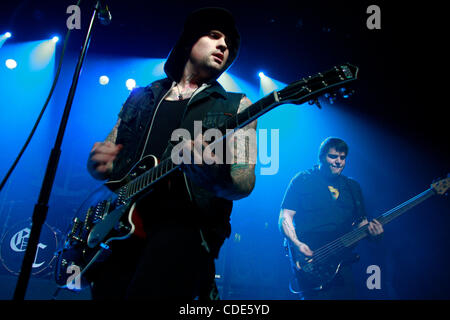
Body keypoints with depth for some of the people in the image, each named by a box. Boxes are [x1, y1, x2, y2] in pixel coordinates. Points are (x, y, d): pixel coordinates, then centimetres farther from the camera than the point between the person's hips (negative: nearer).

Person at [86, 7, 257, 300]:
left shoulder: (236, 106, 9)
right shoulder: (141, 97, 19)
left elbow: (244, 182, -2)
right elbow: (106, 152, 22)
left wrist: (215, 177, -26)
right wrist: (99, 162, -3)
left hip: (186, 223, -3)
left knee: (146, 290, -28)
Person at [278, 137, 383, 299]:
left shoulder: (353, 187, 18)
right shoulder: (303, 180, 3)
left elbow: (361, 221, 18)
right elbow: (285, 217, -2)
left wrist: (372, 230, -5)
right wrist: (297, 244, -17)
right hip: (310, 259, -4)